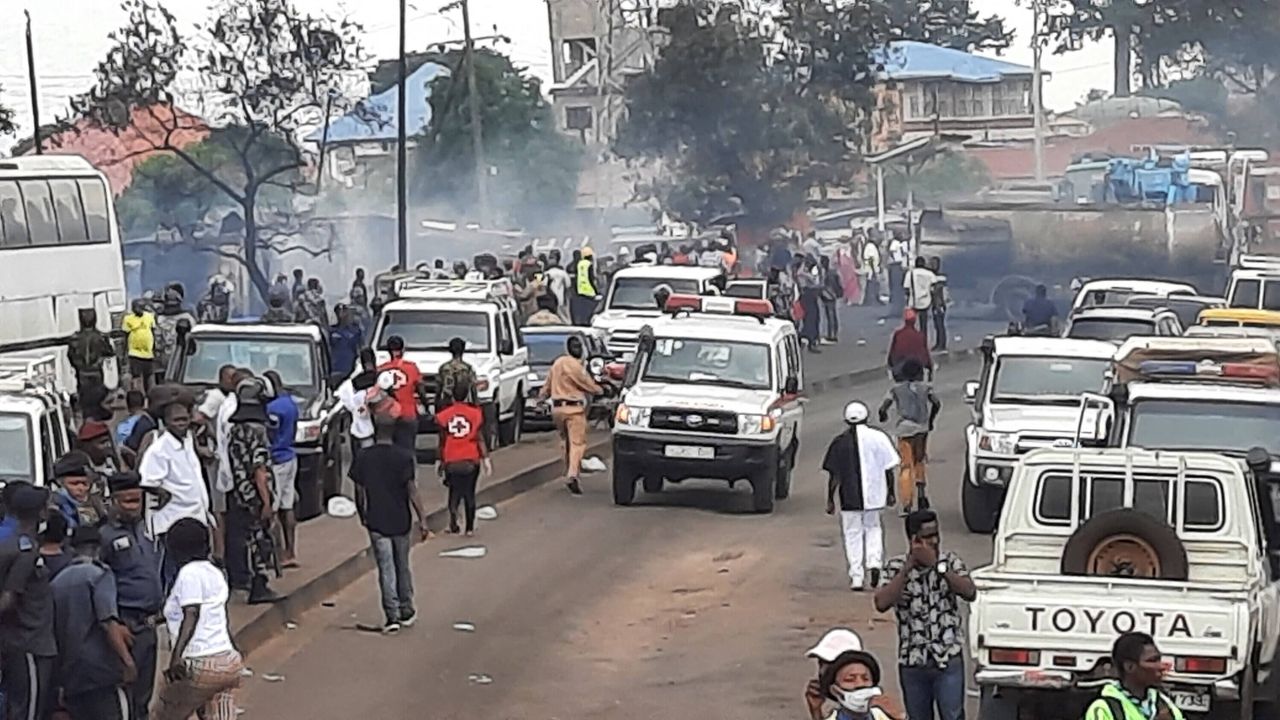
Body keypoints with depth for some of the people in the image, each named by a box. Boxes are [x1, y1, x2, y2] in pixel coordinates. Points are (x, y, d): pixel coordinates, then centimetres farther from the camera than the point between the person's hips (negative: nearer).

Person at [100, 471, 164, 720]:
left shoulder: (143, 528, 13)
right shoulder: (106, 536, -13)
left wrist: (160, 604, 20)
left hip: (148, 622, 8)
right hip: (128, 624, -8)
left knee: (143, 694, 16)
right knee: (125, 695, -6)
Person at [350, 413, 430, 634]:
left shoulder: (362, 458, -5)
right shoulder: (405, 457, -9)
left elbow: (359, 493, 2)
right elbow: (412, 492, -11)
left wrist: (363, 516, 17)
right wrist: (422, 519, -6)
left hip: (376, 522, 0)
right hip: (400, 521, 0)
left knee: (386, 569, 2)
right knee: (402, 566, 15)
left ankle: (392, 616, -5)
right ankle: (406, 611, 26)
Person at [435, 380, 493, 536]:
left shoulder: (444, 416, -2)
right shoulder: (475, 413, -4)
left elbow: (442, 442, 3)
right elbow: (480, 439, -4)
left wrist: (442, 461, 13)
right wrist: (486, 459, 1)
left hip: (451, 462, 0)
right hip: (471, 460, 0)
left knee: (454, 492, 12)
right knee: (470, 493, 11)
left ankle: (453, 514, -13)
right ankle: (470, 527, 12)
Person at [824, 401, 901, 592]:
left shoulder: (839, 442, -7)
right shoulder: (878, 437, -2)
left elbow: (834, 475, -6)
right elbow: (889, 469, 2)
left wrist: (830, 500, 2)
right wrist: (890, 493, 14)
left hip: (850, 498, -2)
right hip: (874, 495, 2)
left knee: (852, 534, 7)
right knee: (873, 528, 22)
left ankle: (856, 577, 5)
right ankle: (874, 562, 2)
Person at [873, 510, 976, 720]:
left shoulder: (951, 562, -2)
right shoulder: (895, 568, -3)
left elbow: (969, 593, -20)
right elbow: (882, 604, -20)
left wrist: (937, 565, -27)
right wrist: (909, 567, -23)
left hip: (949, 660, -1)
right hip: (912, 662, 1)